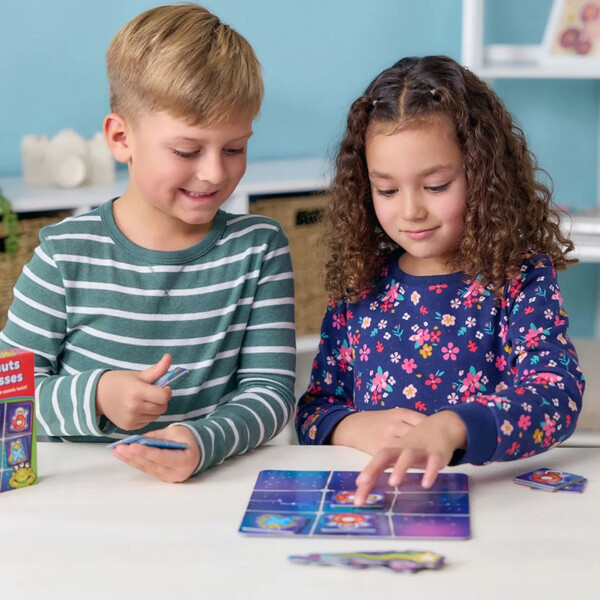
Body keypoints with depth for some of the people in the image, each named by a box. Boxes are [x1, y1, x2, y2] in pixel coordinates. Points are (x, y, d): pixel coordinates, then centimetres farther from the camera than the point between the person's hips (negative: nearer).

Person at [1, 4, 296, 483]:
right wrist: (94, 396, -17)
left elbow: (271, 389, -3)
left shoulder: (259, 248, 1)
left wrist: (203, 441, -23)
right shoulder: (67, 254, -3)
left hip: (211, 485, 0)